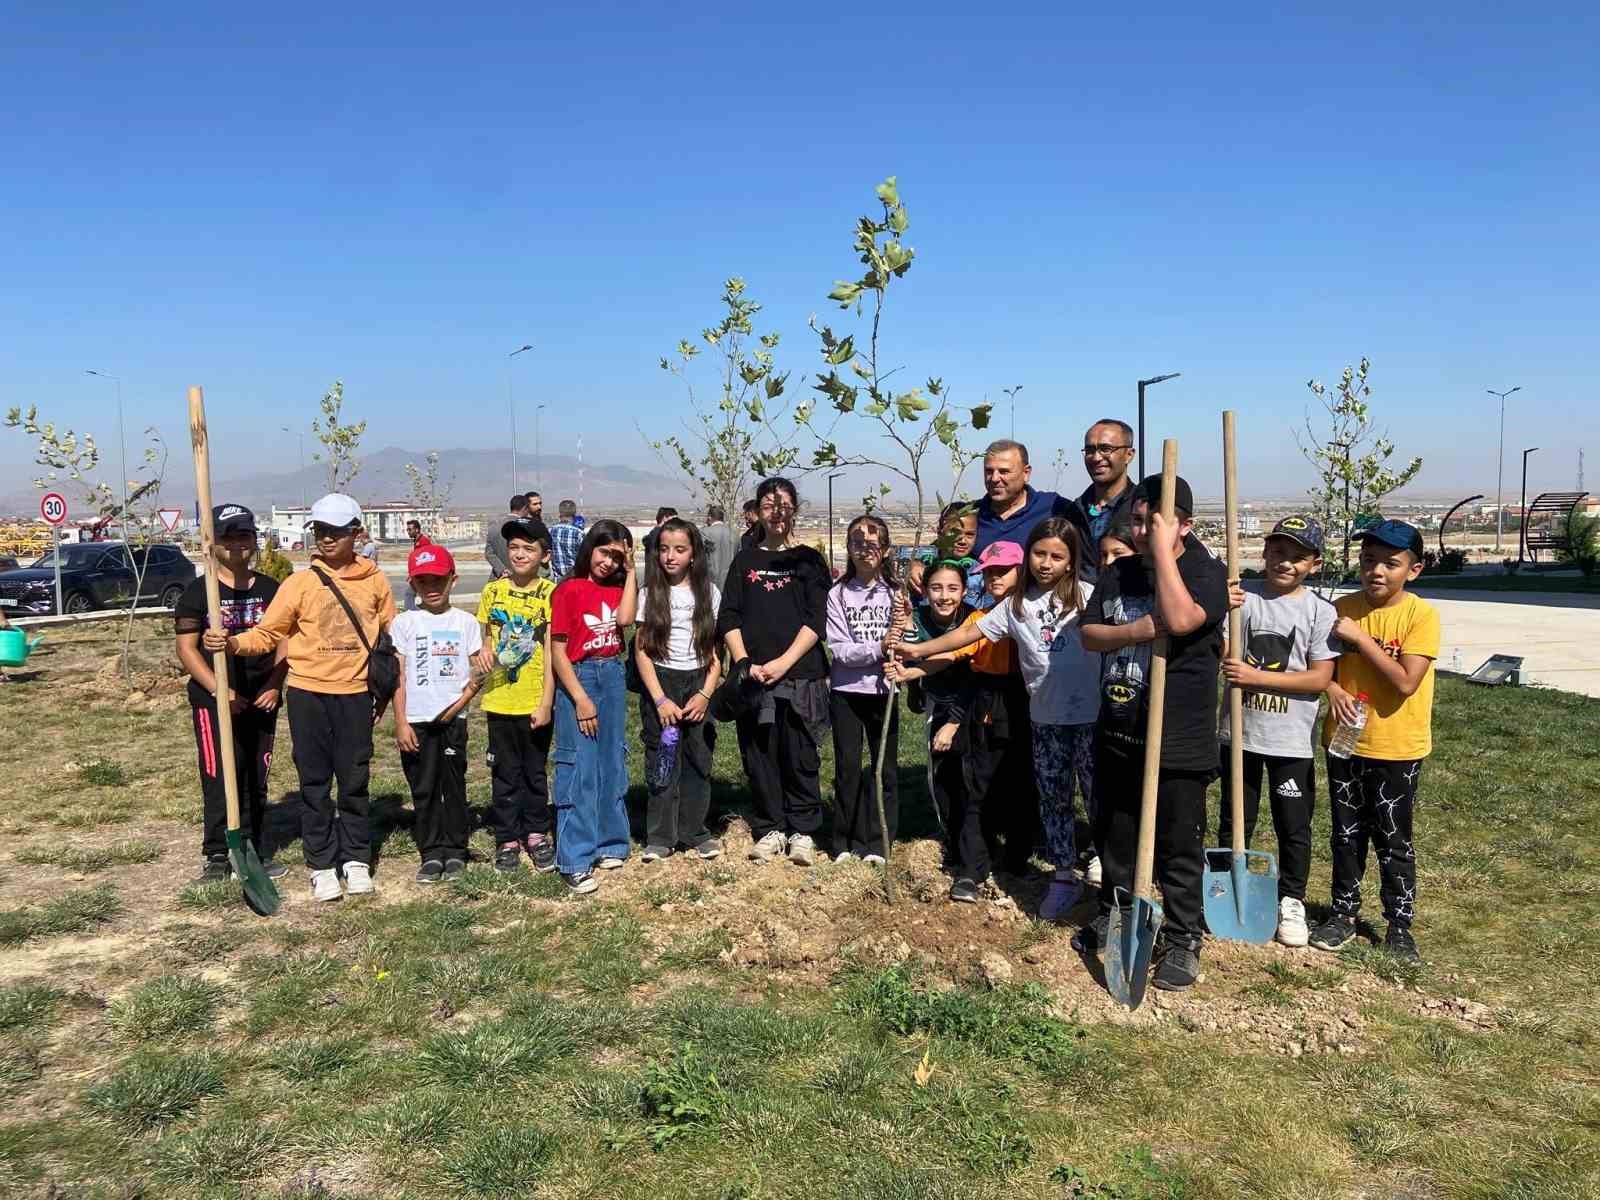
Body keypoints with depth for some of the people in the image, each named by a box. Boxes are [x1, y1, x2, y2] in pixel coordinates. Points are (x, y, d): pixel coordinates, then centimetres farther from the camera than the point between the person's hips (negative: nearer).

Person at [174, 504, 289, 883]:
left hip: (261, 700, 3)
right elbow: (186, 647, -5)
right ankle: (217, 855, 8)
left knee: (257, 780, 10)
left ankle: (257, 851, 20)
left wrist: (274, 685, -5)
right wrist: (219, 690, -16)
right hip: (213, 701, -3)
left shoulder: (270, 589, 8)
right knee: (219, 778, -2)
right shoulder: (198, 592, -2)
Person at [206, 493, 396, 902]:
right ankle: (321, 865, 16)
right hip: (308, 693, 0)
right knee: (314, 782, 6)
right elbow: (267, 634, -4)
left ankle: (356, 858, 21)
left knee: (355, 780, 9)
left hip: (355, 694, 0)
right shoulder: (300, 582, -2)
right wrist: (232, 643, -24)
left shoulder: (376, 582, 1)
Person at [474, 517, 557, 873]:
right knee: (504, 773, 11)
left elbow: (551, 651, -9)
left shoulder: (550, 593, -8)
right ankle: (508, 839, 24)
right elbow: (484, 638, 13)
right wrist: (483, 650, -11)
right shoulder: (492, 591, 2)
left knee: (535, 771, 12)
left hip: (535, 702, -2)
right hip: (499, 700, 2)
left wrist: (546, 702, -11)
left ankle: (537, 834, 28)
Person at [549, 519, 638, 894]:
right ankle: (575, 861, -1)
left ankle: (609, 843, 25)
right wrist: (581, 699, -15)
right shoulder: (569, 590, -8)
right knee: (579, 770, -5)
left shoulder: (617, 588, 8)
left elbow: (625, 618, -14)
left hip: (613, 678, 5)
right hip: (577, 678, -5)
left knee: (612, 764, 12)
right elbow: (557, 652, -10)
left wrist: (630, 571, -8)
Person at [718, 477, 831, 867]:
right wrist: (744, 663, -8)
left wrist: (783, 662, -13)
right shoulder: (745, 560, 13)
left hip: (801, 675, -2)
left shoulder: (809, 559, 6)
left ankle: (802, 831, 13)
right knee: (759, 755, 5)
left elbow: (816, 620, -3)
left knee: (800, 757, -1)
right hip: (752, 675, 2)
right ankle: (770, 829, 18)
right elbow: (729, 618, 6)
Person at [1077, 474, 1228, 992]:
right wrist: (1133, 631, -15)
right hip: (1116, 734, 6)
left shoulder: (1206, 572, -10)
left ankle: (1182, 940, 20)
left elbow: (1179, 619, -29)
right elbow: (1088, 634, 4)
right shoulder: (1117, 573, 9)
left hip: (1178, 741, -6)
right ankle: (1114, 915, 37)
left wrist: (1163, 549, -22)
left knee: (1179, 847, 5)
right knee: (1113, 834, 19)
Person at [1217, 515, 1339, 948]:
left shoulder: (1320, 611, -6)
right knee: (1234, 820, 14)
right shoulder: (1241, 597, -2)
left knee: (1294, 826, 10)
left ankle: (1291, 901, 28)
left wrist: (1257, 677, -19)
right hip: (1239, 732, 1)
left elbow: (1320, 678, -11)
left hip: (1292, 740, -1)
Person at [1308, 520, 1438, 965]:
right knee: (1347, 835, 14)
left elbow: (1406, 681, -21)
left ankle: (1400, 925, 24)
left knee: (1393, 841, 8)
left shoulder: (1421, 615, -13)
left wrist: (1359, 637, -21)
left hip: (1397, 749, -3)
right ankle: (1344, 913, 29)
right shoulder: (1342, 609, -2)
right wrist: (1333, 688, -14)